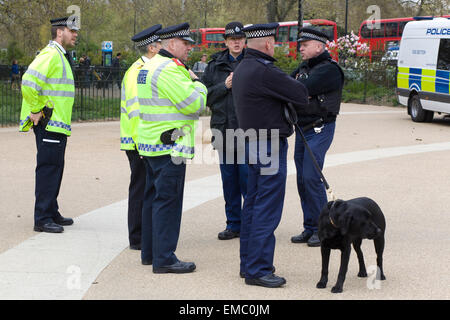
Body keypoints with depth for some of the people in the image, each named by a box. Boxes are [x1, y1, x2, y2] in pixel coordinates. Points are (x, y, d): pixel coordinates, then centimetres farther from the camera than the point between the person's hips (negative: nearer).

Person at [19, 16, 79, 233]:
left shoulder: (59, 56, 19)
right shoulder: (50, 54, -14)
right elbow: (28, 82, -26)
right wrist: (36, 110, -19)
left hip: (58, 125, 10)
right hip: (48, 125, -10)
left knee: (54, 169, 14)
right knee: (48, 169, -8)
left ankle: (52, 213, 23)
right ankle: (42, 219, -4)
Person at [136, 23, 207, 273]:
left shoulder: (152, 66, 17)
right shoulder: (169, 70, -16)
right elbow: (193, 104, -20)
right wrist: (197, 82, -1)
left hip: (152, 145, 11)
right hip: (169, 146, -11)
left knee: (154, 197, 16)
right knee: (168, 200, -8)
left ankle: (149, 252, 24)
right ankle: (164, 259, -6)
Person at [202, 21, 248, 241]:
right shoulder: (215, 65, 11)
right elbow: (205, 94, 5)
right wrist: (225, 86, -8)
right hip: (223, 128, 4)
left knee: (247, 177, -5)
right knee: (229, 179, 10)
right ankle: (234, 224, 20)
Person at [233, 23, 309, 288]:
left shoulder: (242, 69, 13)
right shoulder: (263, 71, -19)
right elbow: (301, 95, -14)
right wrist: (300, 98, 7)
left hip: (253, 144, 10)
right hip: (270, 146, -10)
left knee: (253, 204, 16)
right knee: (267, 209, -6)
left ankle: (248, 262, 24)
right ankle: (258, 270, -4)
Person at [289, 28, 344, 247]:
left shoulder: (329, 70, -12)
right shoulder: (304, 67, 17)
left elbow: (302, 89, -21)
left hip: (319, 129, -8)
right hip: (301, 129, 9)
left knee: (311, 177, -13)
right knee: (302, 180, 8)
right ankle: (310, 229, 16)